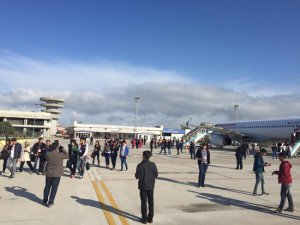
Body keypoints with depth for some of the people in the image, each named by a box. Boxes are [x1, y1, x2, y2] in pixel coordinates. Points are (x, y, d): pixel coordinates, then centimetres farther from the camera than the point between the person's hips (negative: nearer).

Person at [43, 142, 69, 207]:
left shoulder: (48, 154, -10)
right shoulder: (60, 154, -17)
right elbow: (67, 156, -1)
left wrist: (51, 148, 11)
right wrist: (63, 150, 8)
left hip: (48, 173, 4)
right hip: (57, 174, -3)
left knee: (47, 187, 19)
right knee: (54, 188, 5)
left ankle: (45, 200, 34)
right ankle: (50, 203, 8)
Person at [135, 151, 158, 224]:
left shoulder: (140, 165, -14)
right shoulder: (153, 165, -6)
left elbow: (137, 176, -13)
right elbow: (156, 174, -1)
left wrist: (136, 174, 9)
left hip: (143, 186, -2)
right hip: (151, 186, 3)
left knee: (144, 202, 6)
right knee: (151, 202, 12)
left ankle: (144, 219, 11)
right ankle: (150, 218, 19)